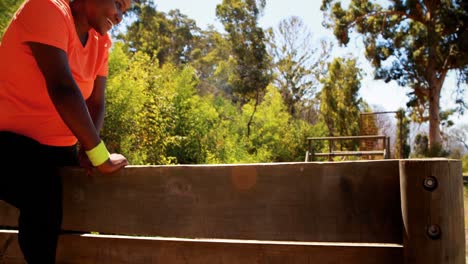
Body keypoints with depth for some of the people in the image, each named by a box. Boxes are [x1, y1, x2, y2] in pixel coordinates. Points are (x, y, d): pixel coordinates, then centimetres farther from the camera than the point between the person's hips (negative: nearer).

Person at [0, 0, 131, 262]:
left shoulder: (102, 41, 6)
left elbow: (96, 102, 1)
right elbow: (62, 88, -28)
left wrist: (87, 148, -17)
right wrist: (100, 156, -29)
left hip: (57, 146, 8)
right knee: (45, 197, -29)